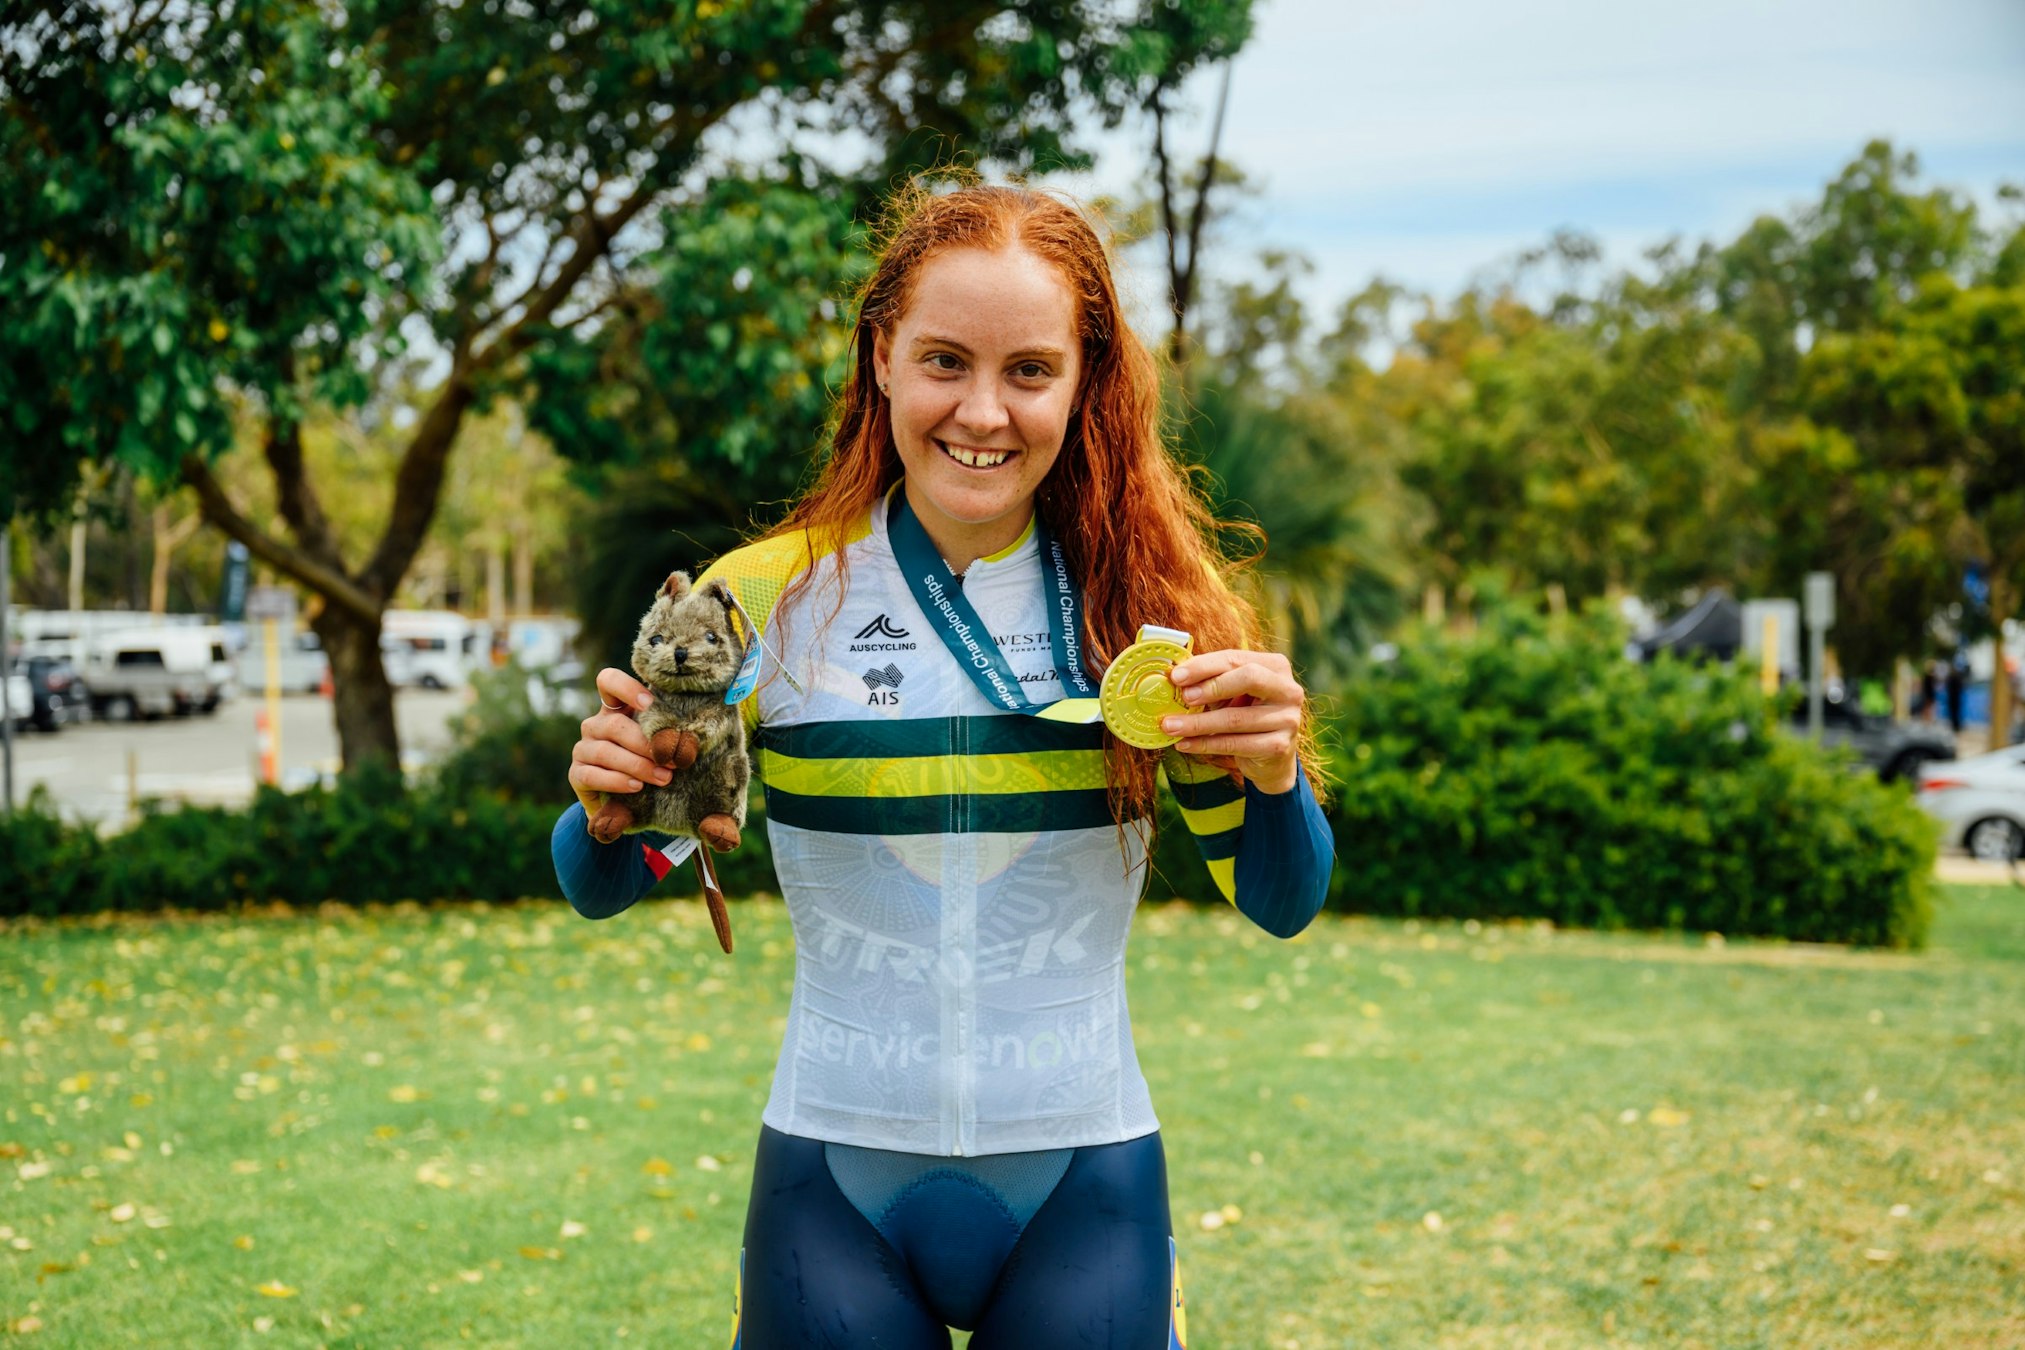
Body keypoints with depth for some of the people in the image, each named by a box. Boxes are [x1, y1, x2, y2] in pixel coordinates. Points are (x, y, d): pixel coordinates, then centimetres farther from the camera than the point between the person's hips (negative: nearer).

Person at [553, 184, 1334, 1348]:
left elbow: (1284, 903, 0)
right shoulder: (769, 601, -5)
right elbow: (601, 891, 0)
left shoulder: (1141, 605, -2)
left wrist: (1272, 773, -21)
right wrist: (612, 802, -22)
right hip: (837, 1179, 0)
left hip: (1082, 1191, 1)